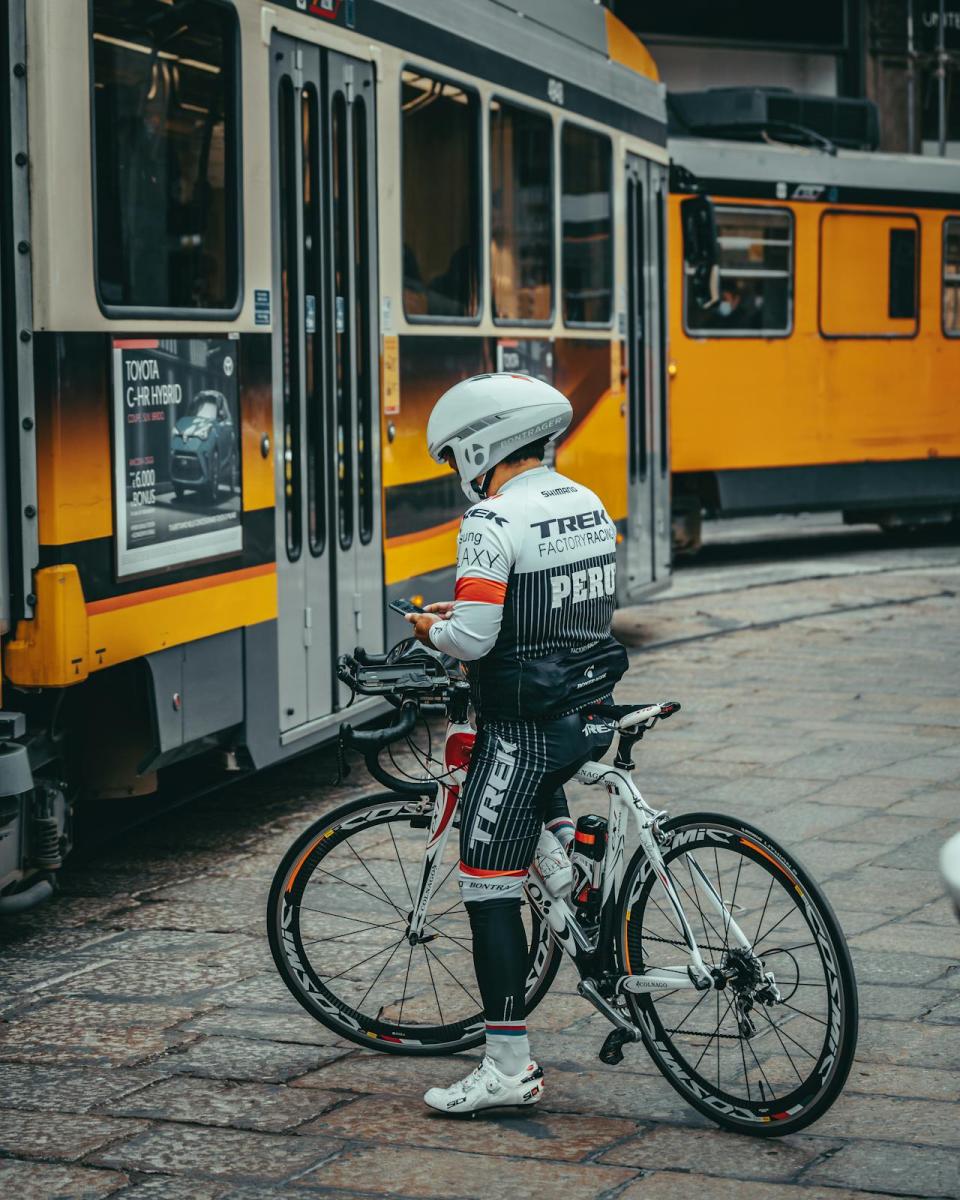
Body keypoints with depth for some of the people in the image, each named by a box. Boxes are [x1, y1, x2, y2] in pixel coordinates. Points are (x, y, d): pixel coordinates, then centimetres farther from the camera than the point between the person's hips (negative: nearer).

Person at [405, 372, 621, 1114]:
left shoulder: (494, 522, -16)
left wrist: (431, 629, 1)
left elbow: (473, 639, -22)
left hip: (522, 730, -8)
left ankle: (509, 1070, 1)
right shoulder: (590, 506, 10)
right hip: (590, 715, 8)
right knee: (538, 781, 39)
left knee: (490, 891, -1)